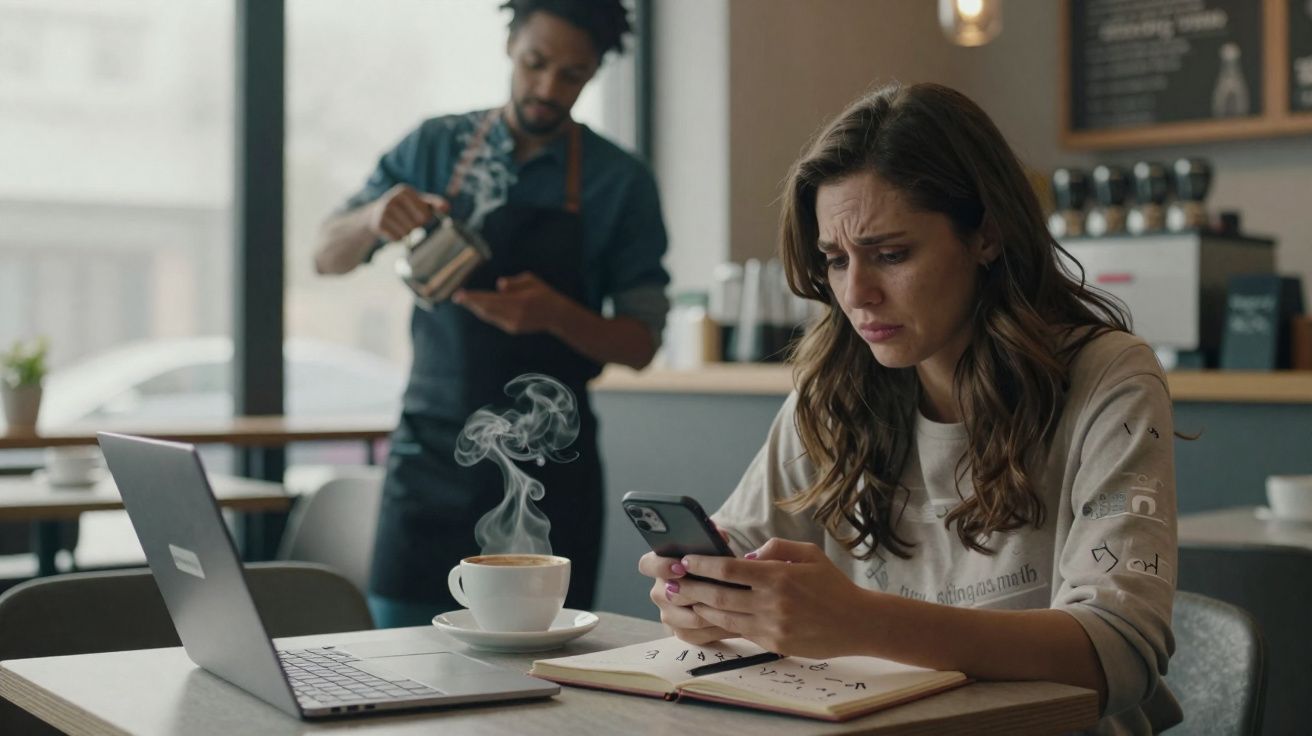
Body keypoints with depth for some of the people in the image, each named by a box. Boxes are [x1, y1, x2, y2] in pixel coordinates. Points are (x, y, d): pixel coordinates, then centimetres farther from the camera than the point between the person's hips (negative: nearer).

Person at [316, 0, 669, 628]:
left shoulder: (621, 183, -3)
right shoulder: (433, 147, 3)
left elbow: (639, 345, -2)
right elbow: (328, 257, 5)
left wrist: (554, 313, -22)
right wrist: (375, 217, -17)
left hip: (547, 471, -1)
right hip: (430, 453, 1)